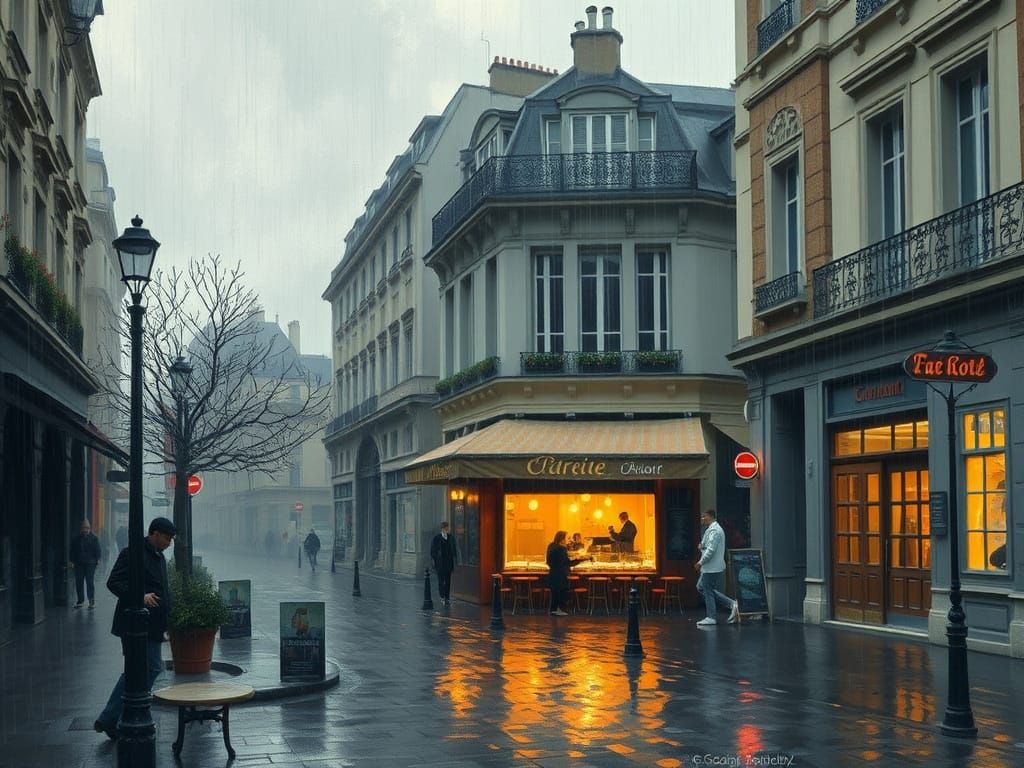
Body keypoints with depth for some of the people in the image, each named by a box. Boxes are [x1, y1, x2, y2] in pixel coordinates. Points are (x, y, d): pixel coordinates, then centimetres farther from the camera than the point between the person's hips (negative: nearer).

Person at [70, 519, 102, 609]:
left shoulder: (94, 538, 4)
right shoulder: (76, 539, 11)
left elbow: (97, 550, 4)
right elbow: (73, 551, 14)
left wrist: (97, 559, -7)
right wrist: (72, 561, 6)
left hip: (90, 564, -3)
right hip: (79, 564, 3)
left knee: (90, 582, -5)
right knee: (79, 582, 5)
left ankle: (92, 601, -2)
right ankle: (80, 600, 13)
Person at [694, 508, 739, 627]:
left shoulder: (714, 530, -17)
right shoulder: (714, 528, 16)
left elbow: (711, 550, -24)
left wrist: (700, 562, -18)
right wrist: (702, 546, 4)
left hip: (712, 567, -11)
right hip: (709, 567, 11)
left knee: (708, 591, -3)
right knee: (701, 587, 15)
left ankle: (711, 618, 4)